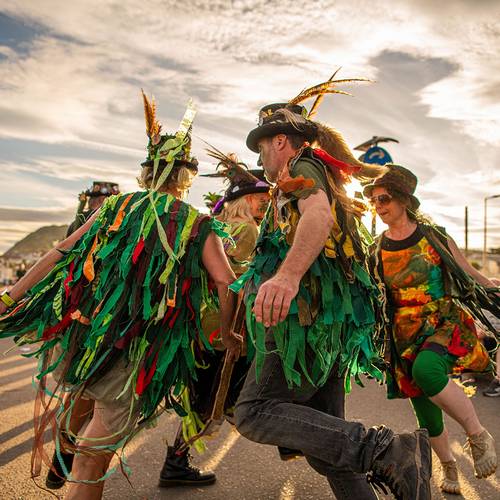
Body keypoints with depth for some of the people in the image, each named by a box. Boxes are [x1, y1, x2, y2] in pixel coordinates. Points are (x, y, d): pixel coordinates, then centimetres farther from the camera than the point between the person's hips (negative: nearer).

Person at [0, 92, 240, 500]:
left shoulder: (116, 207, 10)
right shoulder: (199, 225, 3)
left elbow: (60, 255, 6)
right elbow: (226, 282, -7)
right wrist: (227, 334, 9)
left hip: (77, 341, 3)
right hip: (136, 359, -2)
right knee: (94, 459, 10)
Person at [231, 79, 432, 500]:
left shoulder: (302, 167, -1)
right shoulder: (325, 177, 29)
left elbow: (319, 214, -24)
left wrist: (287, 275, -42)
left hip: (308, 316, -10)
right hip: (330, 323, 10)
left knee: (254, 414, -14)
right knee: (324, 441, 9)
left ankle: (386, 450, -23)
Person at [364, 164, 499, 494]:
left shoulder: (434, 236, -3)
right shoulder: (377, 251, 2)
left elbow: (470, 275, 5)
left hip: (446, 324, -3)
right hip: (407, 337, 3)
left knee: (426, 369, -36)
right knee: (427, 415, 9)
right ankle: (448, 465, 40)